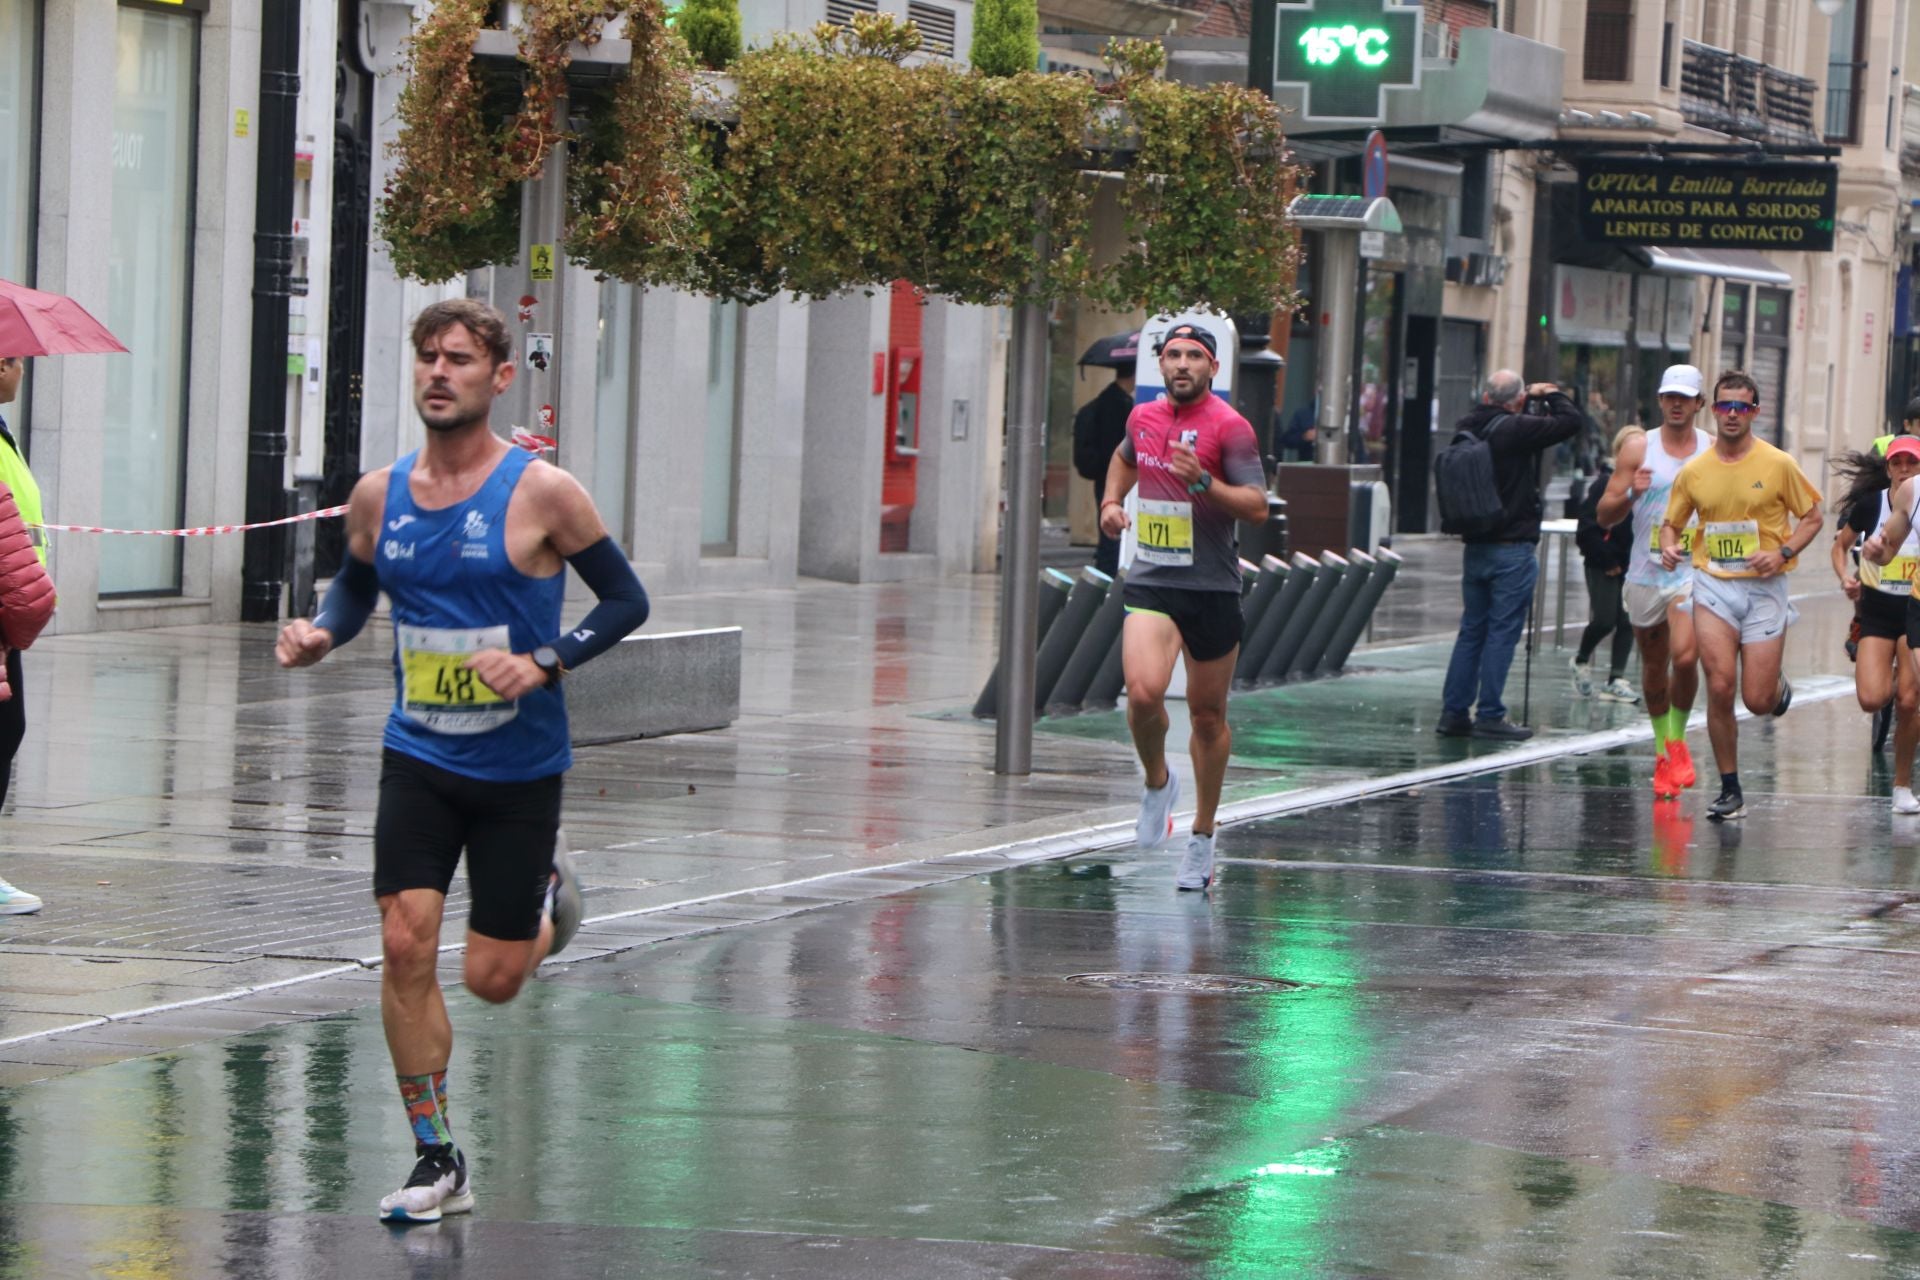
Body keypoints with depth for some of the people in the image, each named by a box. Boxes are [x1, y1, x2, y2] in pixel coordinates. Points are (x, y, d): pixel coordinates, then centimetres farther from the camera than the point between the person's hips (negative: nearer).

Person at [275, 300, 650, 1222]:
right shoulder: (378, 497, 0)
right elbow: (355, 589, 18)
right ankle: (437, 1163, 2)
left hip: (519, 767, -3)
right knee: (405, 946, -11)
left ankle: (546, 895, 40)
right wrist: (320, 633, -4)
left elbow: (625, 599, -4)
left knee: (493, 979, 3)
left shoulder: (542, 494, -12)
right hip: (418, 758, 3)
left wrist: (545, 662, -19)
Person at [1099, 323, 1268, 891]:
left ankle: (1202, 839, 24)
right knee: (1143, 692, -22)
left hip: (1212, 588, -2)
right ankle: (1157, 782, 8)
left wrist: (1205, 483, -28)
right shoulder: (1143, 418, 8)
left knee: (1208, 715, 8)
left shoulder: (1229, 427, -8)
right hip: (1150, 584, 2)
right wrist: (1111, 501, 16)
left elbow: (1258, 505, -15)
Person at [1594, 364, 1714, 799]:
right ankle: (1663, 750, 27)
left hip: (1694, 570, -1)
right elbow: (1604, 514, -1)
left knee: (1685, 656, -20)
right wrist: (1631, 494, -20)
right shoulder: (1637, 449, 1)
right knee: (1653, 669, 10)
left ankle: (1677, 740, 2)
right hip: (1646, 570, 2)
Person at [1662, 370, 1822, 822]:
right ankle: (1730, 790, 0)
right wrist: (1669, 547, -9)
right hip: (1713, 585, 1)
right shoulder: (1694, 471, 3)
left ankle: (1778, 686, 36)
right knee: (1720, 687, -12)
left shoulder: (1778, 464, -3)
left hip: (1764, 587, -1)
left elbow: (1812, 517, 5)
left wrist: (1782, 553, -12)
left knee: (1758, 700, -3)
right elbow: (1671, 522, 14)